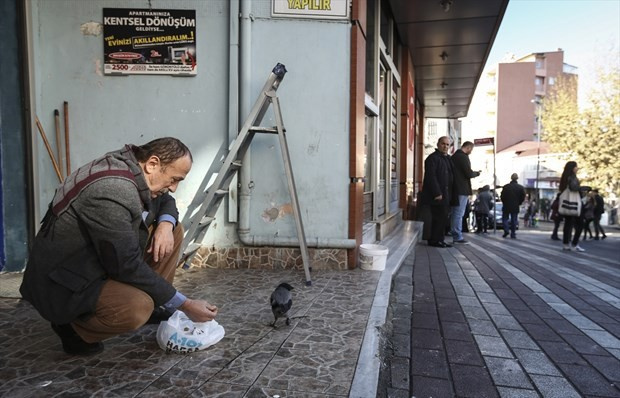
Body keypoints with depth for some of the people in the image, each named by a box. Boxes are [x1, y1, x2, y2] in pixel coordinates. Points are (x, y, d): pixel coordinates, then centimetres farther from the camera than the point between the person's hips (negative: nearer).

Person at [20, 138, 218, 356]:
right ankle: (74, 327, -4)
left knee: (174, 230, 4)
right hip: (64, 282, -9)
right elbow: (127, 266, -29)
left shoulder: (132, 166, -4)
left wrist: (165, 224, -11)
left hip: (97, 260, 9)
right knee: (137, 308, -34)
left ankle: (153, 305, 11)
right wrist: (185, 305, -22)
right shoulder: (112, 191, -32)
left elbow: (166, 202, 14)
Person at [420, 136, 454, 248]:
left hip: (445, 195, 9)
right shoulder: (433, 158, -9)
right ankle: (434, 240, 1)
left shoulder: (447, 158, 19)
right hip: (437, 195, -9)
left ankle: (439, 240, 17)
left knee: (442, 218, 10)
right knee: (440, 217, -8)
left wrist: (448, 194, 14)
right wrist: (437, 193, -21)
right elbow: (431, 177, -17)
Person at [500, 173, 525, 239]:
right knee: (514, 220, 8)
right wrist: (518, 203, 13)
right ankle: (513, 234, 7)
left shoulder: (506, 186, -8)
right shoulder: (521, 187, -3)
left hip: (506, 206, -1)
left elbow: (502, 196, -5)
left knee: (505, 218, 12)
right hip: (515, 207, 1)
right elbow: (523, 197, -1)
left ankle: (506, 230, -6)